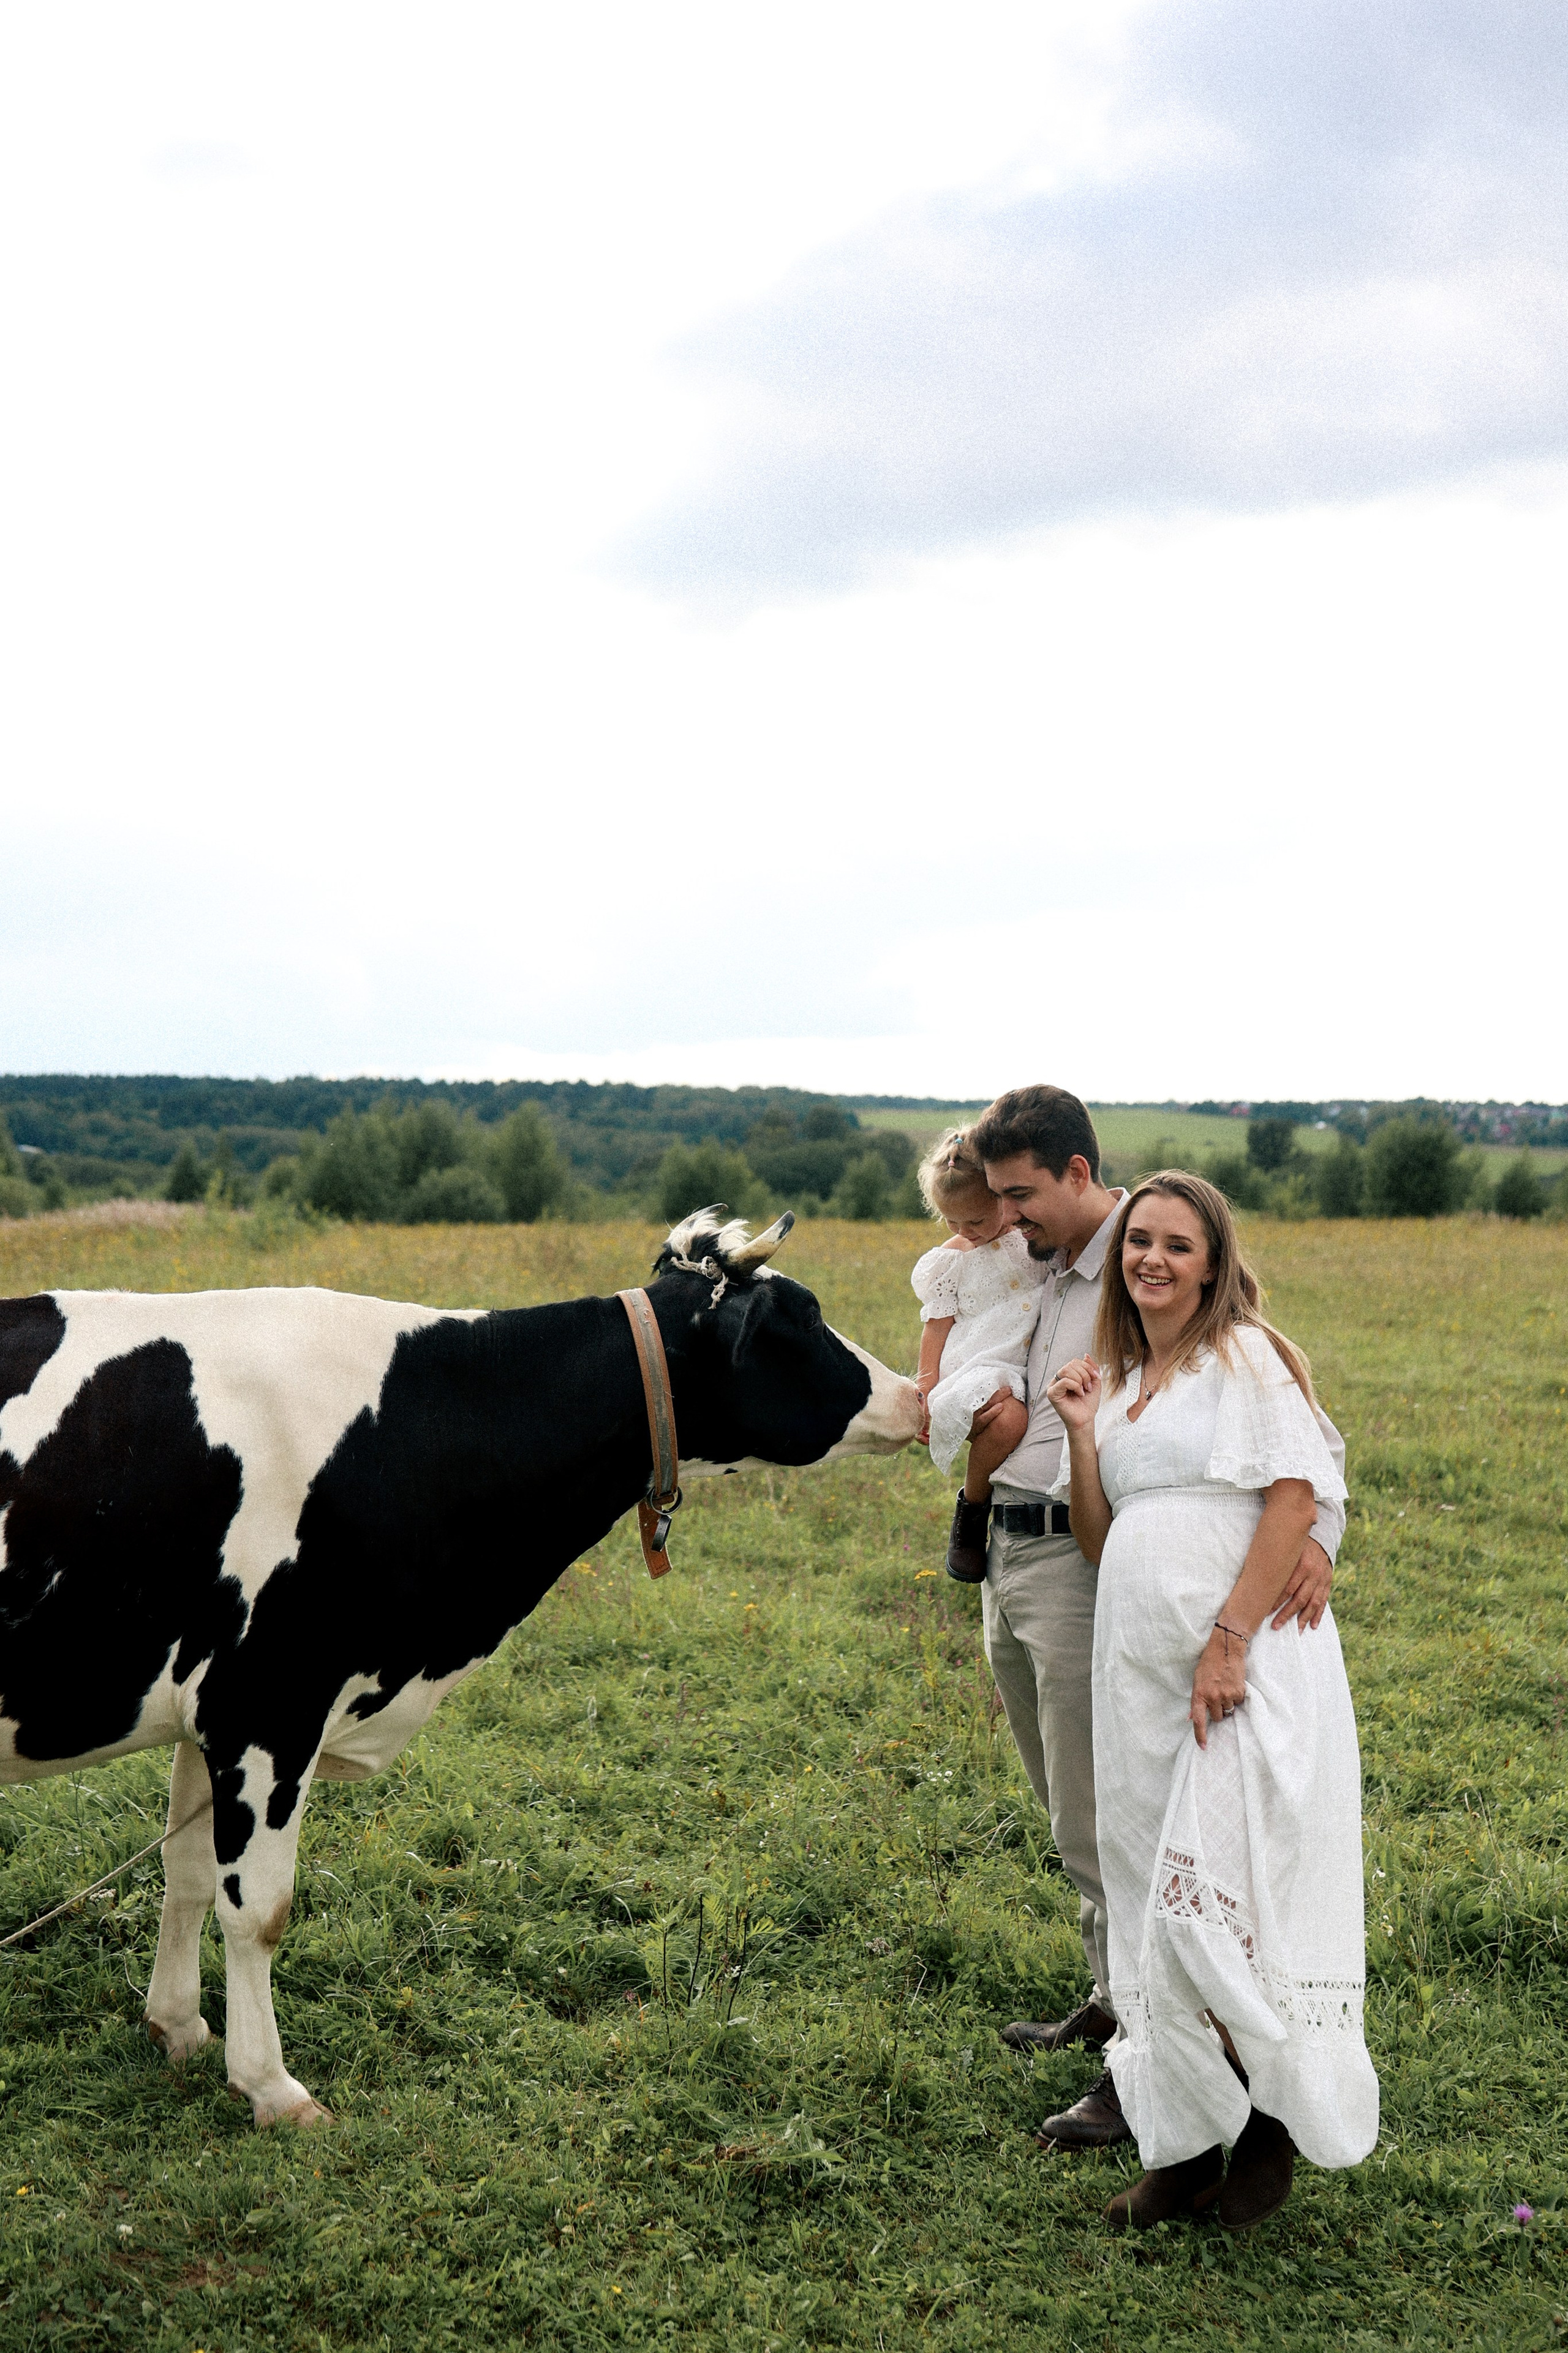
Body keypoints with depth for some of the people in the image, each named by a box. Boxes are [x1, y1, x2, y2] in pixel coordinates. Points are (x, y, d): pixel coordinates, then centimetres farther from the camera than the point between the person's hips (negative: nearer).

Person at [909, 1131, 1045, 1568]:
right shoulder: (948, 1259, 4)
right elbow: (936, 1326, 8)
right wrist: (925, 1392, 4)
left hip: (1028, 1369, 4)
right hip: (975, 1370, -4)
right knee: (1007, 1420, -34)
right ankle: (971, 1509, -10)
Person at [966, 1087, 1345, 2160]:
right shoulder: (1047, 1278, 12)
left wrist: (1318, 1531, -33)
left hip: (1081, 1563, -8)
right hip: (1007, 1559, 8)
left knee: (1100, 1828, -5)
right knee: (1071, 1818, 19)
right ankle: (1113, 1998, 34)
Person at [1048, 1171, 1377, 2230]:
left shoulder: (1244, 1355, -1)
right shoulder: (1114, 1379, 18)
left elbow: (1298, 1498, -12)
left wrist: (1229, 1640, -18)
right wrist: (1081, 1432, 3)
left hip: (1243, 1665, -6)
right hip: (1141, 1667, 7)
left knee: (1224, 1896, -9)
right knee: (1157, 1900, 7)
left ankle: (1273, 2125, 11)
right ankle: (1188, 2142, 17)